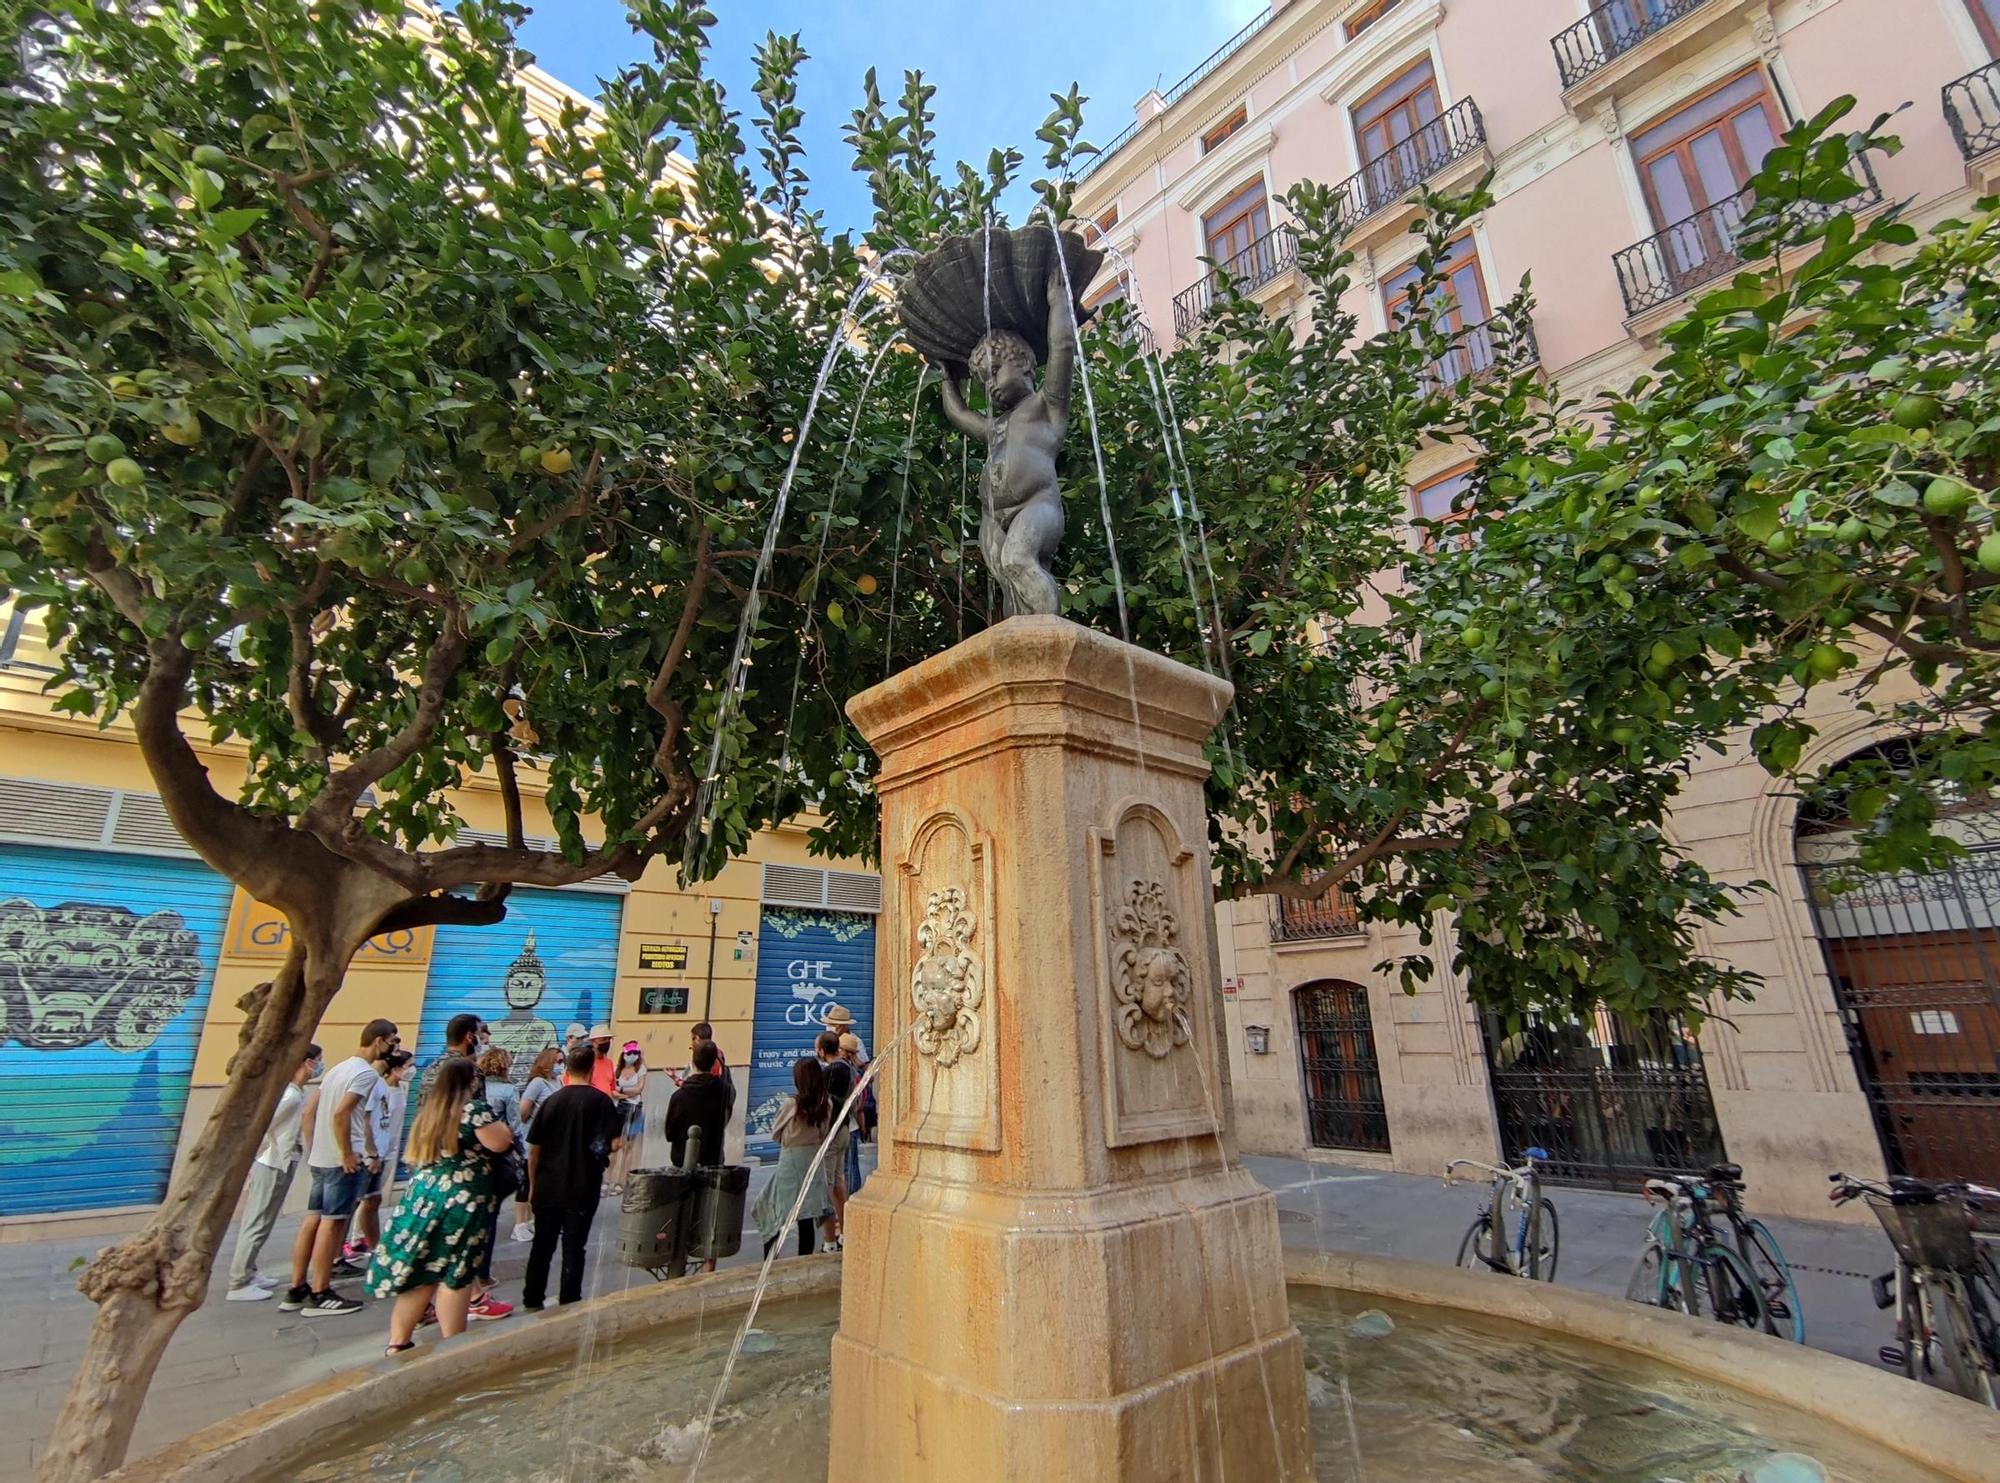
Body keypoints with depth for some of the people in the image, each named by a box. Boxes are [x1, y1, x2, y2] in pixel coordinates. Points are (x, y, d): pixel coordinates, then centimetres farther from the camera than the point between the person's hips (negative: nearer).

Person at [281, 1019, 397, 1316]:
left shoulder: (340, 1068, 15)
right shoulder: (366, 1072, -15)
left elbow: (310, 1113, 18)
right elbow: (341, 1113, -24)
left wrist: (313, 1147, 20)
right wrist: (347, 1155, -17)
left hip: (320, 1157, 9)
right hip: (343, 1161, -9)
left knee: (313, 1219, 13)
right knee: (332, 1223, -2)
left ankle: (296, 1290, 21)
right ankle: (320, 1295, 4)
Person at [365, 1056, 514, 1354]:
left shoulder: (430, 1107, 11)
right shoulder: (473, 1107, -14)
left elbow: (417, 1153, 24)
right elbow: (501, 1143, -15)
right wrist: (495, 1122, 1)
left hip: (424, 1193, 7)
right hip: (462, 1198, -7)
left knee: (419, 1270, 14)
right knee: (456, 1274, 2)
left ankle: (397, 1343, 19)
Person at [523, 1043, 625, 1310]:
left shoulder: (552, 1101, -2)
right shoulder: (600, 1101, -11)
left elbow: (533, 1149, 2)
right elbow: (615, 1143, -15)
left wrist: (532, 1185, 12)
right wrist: (602, 1150, 7)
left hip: (547, 1187, 3)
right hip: (583, 1189, -3)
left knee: (541, 1247, 18)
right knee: (574, 1249, 9)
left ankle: (532, 1301, 28)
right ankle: (568, 1304, 16)